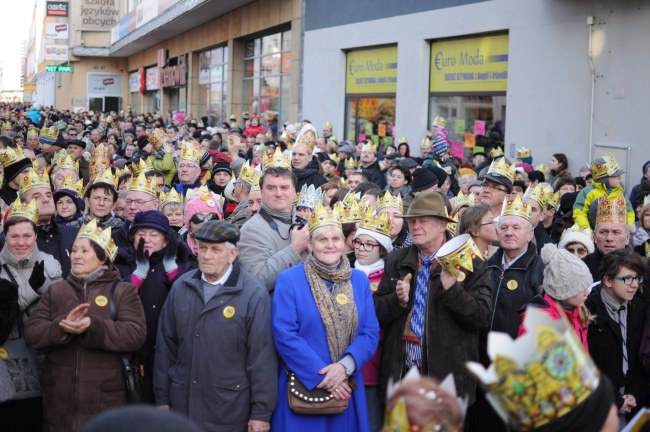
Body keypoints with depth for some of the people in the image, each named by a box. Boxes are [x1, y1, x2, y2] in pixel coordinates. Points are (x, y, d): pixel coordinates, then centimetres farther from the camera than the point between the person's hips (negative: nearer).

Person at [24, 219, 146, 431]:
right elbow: (31, 333, 2)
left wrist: (93, 327, -24)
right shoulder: (55, 291, 13)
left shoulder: (123, 291, 3)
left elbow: (135, 335, -11)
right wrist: (62, 327, -18)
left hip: (105, 400, -3)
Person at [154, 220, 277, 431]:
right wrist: (162, 398, 9)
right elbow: (165, 345, 9)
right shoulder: (181, 287, 4)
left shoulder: (254, 294, -11)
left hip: (231, 410, -4)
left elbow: (262, 356, -11)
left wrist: (261, 412, -10)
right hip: (183, 406, 4)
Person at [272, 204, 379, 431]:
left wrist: (345, 366, -15)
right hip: (303, 389, -3)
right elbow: (285, 336, -11)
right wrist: (322, 376, -16)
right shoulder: (288, 280, -4)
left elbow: (370, 332, 2)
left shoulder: (360, 280, 7)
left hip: (346, 390, 3)